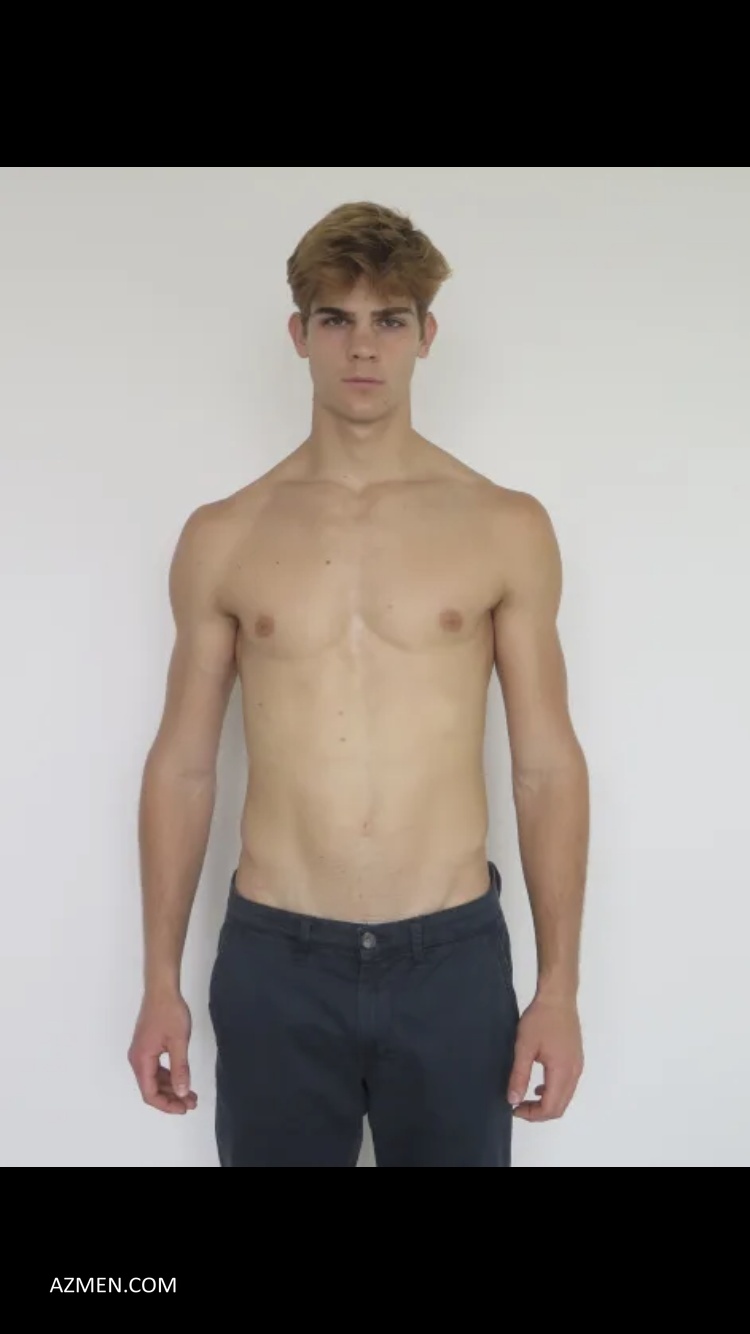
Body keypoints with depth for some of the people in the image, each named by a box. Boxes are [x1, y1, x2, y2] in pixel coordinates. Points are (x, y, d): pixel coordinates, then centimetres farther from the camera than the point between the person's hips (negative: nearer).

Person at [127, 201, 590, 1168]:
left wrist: (560, 985, -2)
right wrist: (160, 982, 4)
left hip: (453, 957, 0)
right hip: (273, 961, 1)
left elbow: (548, 764, 1)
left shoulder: (508, 528, -1)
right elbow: (182, 766, 5)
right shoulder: (222, 538, 1)